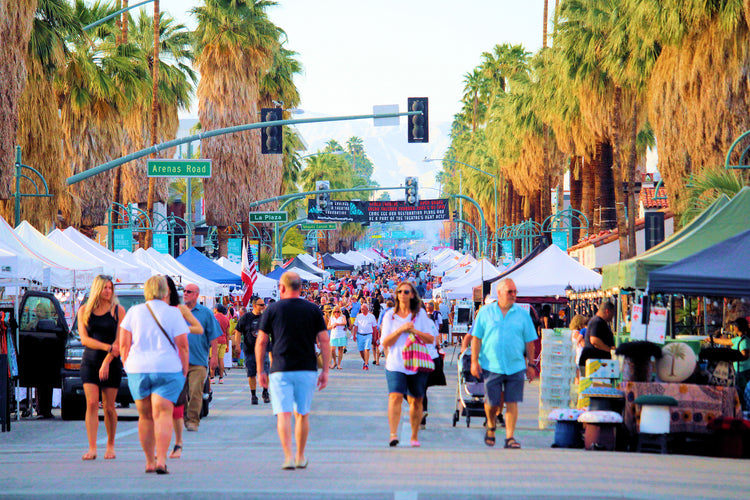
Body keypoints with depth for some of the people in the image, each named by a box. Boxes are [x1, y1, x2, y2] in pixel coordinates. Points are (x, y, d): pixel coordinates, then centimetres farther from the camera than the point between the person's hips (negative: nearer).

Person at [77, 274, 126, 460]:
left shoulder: (118, 310, 0)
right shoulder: (84, 311, 5)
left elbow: (120, 341, -5)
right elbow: (84, 339, -3)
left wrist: (106, 362, -14)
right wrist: (107, 347, -15)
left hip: (112, 362, -1)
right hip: (90, 361, 1)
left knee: (109, 407, 1)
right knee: (92, 403, -10)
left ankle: (110, 445, 18)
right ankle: (92, 448, -12)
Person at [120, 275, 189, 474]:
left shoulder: (134, 312, 6)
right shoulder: (173, 313, -1)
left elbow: (123, 344, 4)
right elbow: (182, 345, -5)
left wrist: (128, 366, 14)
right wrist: (184, 370, 4)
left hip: (138, 369, 3)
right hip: (167, 369, -3)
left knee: (145, 416, 12)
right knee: (163, 414, -6)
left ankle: (149, 461, 16)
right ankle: (161, 460, -19)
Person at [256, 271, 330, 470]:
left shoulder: (272, 310, 1)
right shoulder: (313, 310, 5)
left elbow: (261, 342, 2)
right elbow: (324, 341, 2)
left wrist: (260, 371, 10)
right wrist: (325, 371, 6)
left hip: (281, 371, -2)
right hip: (307, 370, 2)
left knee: (283, 414, -4)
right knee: (302, 414, 14)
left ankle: (288, 456, -18)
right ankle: (301, 457, 21)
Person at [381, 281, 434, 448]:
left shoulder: (420, 314, 8)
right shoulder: (390, 315, 6)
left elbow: (431, 339, 4)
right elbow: (385, 342, -1)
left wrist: (414, 331, -11)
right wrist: (400, 329, -15)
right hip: (396, 364, -1)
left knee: (416, 401, 8)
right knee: (395, 396, -19)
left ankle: (415, 436, 21)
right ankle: (393, 434, -25)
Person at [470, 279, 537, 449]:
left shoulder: (522, 314, 8)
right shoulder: (486, 312, 5)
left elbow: (529, 341, 11)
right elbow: (476, 338, 5)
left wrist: (530, 365, 7)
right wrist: (474, 361, -2)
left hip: (516, 366, 1)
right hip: (491, 365, -1)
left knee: (512, 402, -4)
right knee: (492, 402, 2)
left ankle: (510, 437, 0)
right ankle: (491, 426, 31)